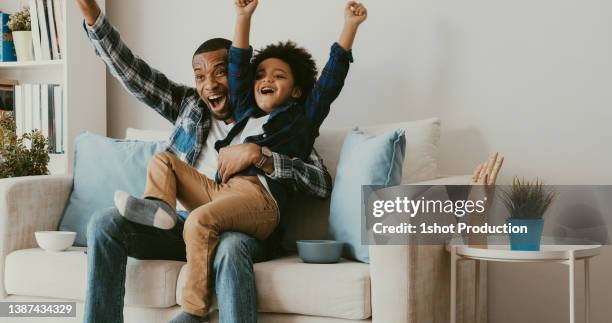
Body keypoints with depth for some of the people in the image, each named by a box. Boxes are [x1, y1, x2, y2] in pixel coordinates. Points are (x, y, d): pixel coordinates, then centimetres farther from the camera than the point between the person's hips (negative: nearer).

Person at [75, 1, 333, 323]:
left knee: (230, 249, -38)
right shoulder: (188, 104, 17)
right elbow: (129, 70, 9)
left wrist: (258, 155, -14)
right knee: (105, 223, -19)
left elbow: (323, 185, -4)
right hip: (181, 223, 4)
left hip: (239, 230, -4)